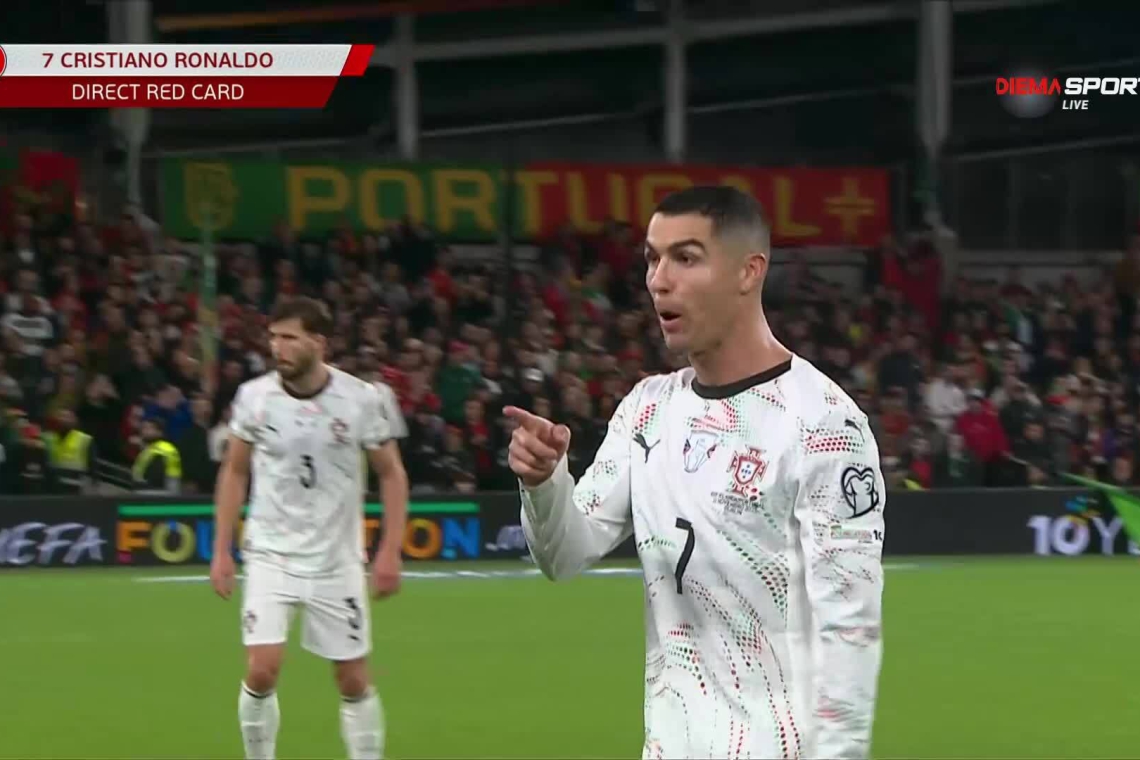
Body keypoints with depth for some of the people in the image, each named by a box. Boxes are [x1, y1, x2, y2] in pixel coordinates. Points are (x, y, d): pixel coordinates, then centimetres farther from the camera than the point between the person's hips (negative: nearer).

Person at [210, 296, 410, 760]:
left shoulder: (360, 399, -9)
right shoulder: (254, 396, -5)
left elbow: (391, 473, 2)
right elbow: (235, 472, 7)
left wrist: (390, 551, -6)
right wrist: (221, 551, 4)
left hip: (338, 561, 0)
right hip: (270, 556, 0)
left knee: (354, 681, 4)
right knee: (261, 672, -13)